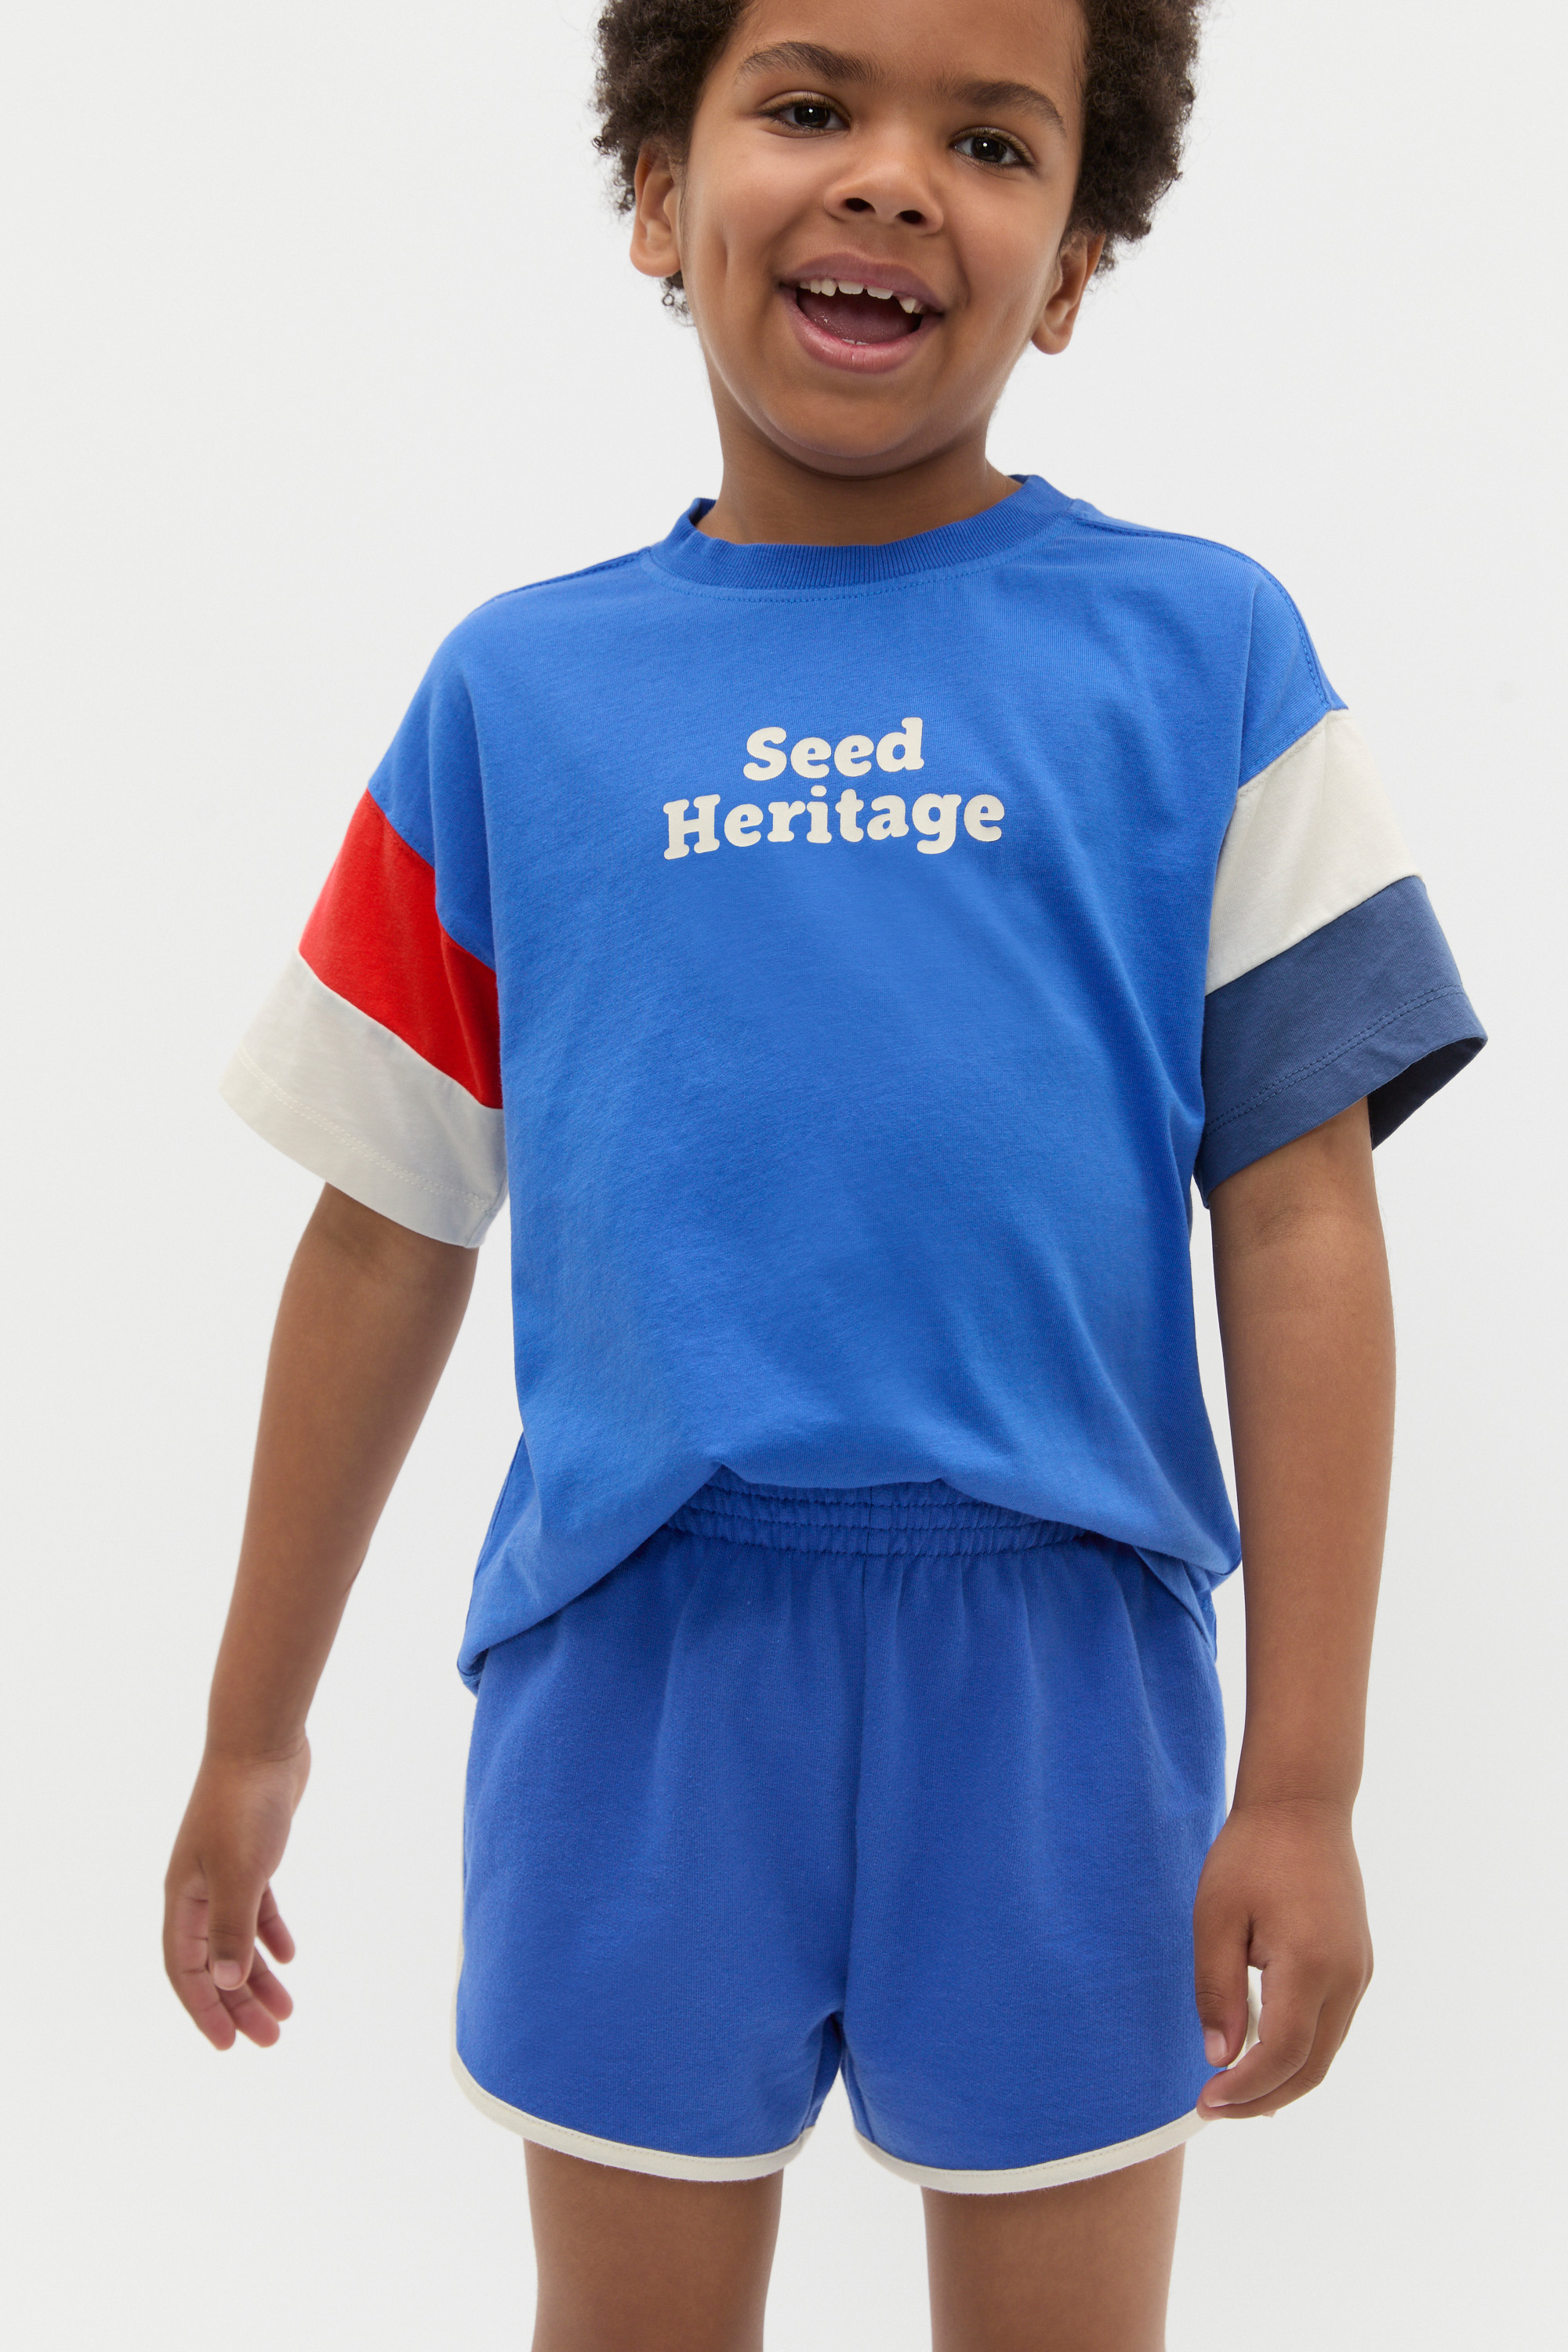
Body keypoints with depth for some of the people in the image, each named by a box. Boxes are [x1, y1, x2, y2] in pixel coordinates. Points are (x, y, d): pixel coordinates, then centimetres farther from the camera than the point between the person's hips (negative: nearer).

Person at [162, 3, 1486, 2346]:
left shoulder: (1201, 650, -1)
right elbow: (389, 1232, 8)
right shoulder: (517, 691, 3)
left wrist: (1304, 1785, -6)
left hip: (1054, 1653, -1)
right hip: (638, 1649, 1)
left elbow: (1299, 1219, -3)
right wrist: (256, 1732, 13)